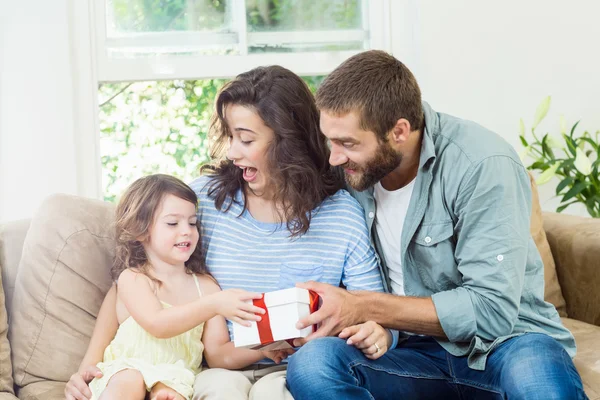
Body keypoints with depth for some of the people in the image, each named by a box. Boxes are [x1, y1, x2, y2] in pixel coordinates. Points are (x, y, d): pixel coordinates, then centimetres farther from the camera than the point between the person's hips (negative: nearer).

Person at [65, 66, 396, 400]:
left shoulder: (342, 213, -2)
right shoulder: (204, 197, 0)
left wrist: (376, 335, -23)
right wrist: (91, 363, -9)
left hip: (292, 372, 0)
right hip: (219, 367, 1)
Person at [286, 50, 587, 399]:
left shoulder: (483, 166, -16)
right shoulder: (352, 170, 0)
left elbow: (492, 308, -20)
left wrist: (363, 308, -19)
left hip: (506, 343, -5)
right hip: (420, 351, 5)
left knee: (533, 368, -41)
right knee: (312, 362, -27)